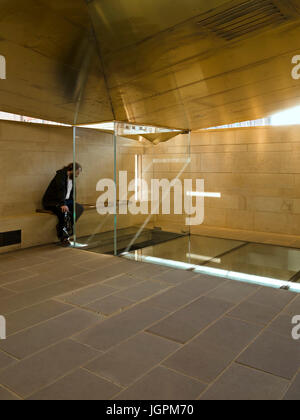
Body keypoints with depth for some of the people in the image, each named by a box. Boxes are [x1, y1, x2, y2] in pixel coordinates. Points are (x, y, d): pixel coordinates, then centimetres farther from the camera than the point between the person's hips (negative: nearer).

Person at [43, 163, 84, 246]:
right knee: (64, 210, -37)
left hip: (65, 200, 9)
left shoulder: (71, 178, 13)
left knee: (80, 208, -12)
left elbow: (72, 193, 23)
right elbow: (60, 190, -30)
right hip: (51, 202, -9)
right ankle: (64, 237, -28)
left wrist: (73, 203, 10)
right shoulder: (61, 175, -15)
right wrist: (62, 204, -42)